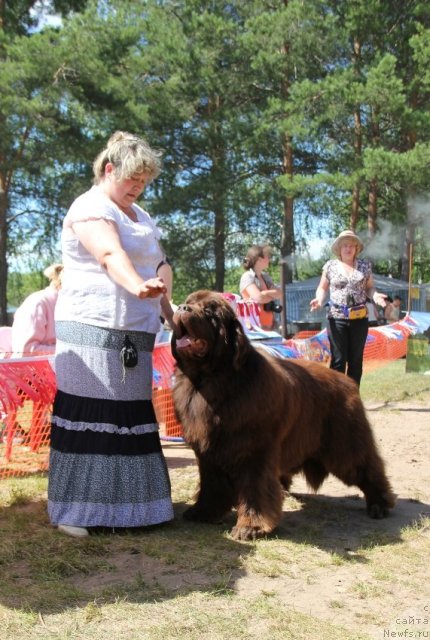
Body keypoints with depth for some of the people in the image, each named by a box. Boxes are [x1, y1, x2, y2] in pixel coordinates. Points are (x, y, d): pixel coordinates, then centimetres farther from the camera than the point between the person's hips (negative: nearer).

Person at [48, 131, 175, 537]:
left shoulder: (138, 213, 20)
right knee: (89, 416, -7)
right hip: (94, 328, -8)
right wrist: (137, 287, -46)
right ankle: (73, 511, 0)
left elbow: (152, 267, 27)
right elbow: (111, 254, -29)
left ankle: (123, 502, 19)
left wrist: (168, 312, 24)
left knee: (129, 417, 9)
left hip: (132, 333, 8)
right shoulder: (91, 208, -9)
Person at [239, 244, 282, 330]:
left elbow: (280, 293, 7)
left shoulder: (266, 276, 15)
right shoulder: (247, 277, -9)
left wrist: (265, 293, -11)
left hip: (269, 325, 8)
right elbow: (259, 297, -20)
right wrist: (272, 295, 0)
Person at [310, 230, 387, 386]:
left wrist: (375, 296, -10)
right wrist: (319, 299, -12)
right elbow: (322, 288, 9)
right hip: (337, 318, -2)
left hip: (359, 318, 2)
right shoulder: (330, 266, 2)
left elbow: (369, 287, 11)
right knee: (338, 360, -4)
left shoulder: (365, 265, 6)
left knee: (356, 359, 8)